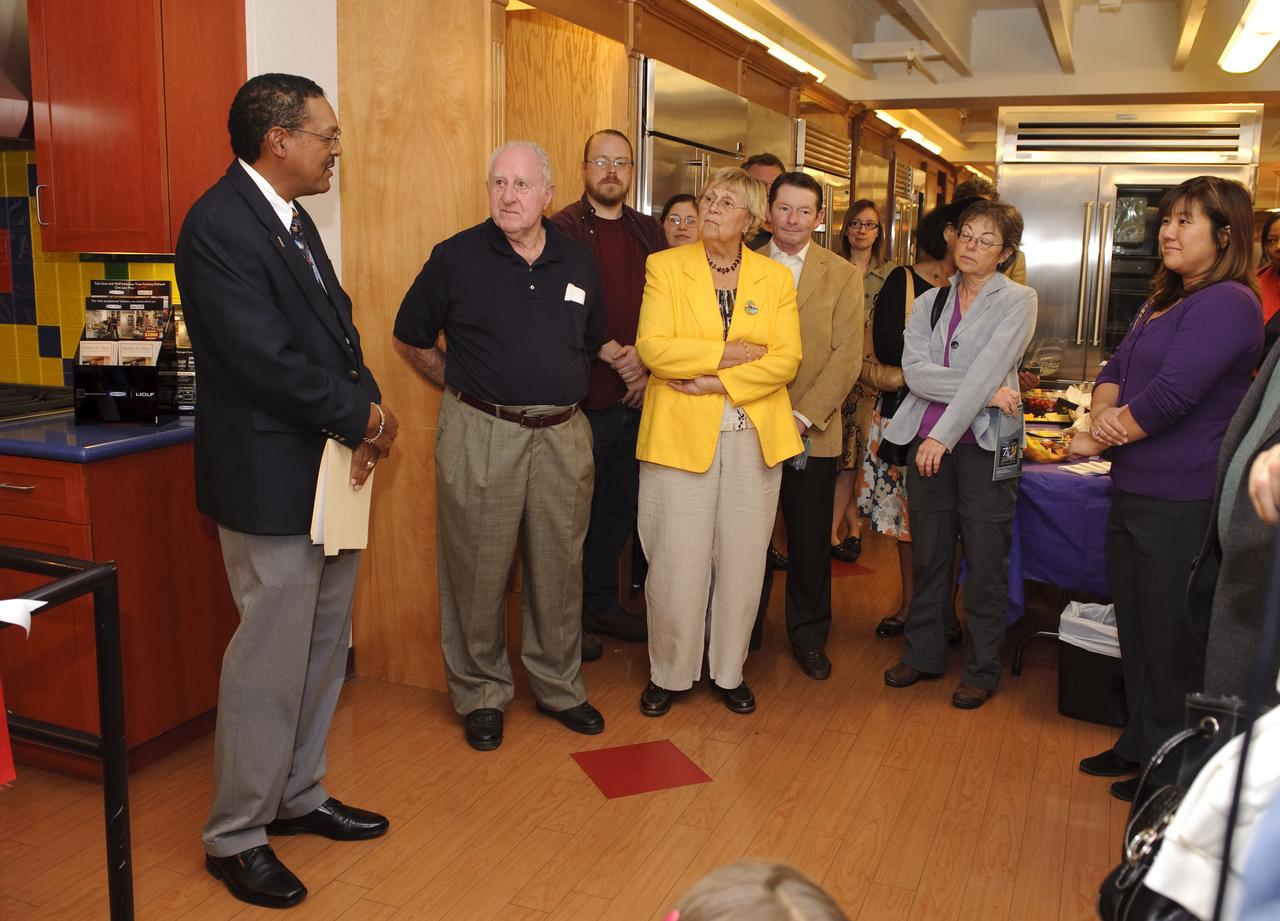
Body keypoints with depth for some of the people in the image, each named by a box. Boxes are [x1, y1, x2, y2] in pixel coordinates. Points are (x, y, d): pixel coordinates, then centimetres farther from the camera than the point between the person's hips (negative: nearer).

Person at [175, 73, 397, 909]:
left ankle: (299, 796, 34)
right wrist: (365, 417, -12)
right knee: (271, 660, 1)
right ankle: (236, 836, 20)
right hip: (271, 479, -9)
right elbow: (266, 360, -23)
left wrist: (367, 411, -5)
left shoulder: (294, 221, 14)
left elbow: (337, 329, 13)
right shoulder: (220, 223, -16)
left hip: (329, 471, 9)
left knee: (323, 647, 17)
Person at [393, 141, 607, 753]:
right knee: (478, 571, 4)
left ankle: (559, 688, 28)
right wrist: (462, 386, 4)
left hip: (562, 436, 3)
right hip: (480, 435, -3)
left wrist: (563, 390, 14)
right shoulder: (456, 257, -2)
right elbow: (411, 340, 6)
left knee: (559, 568, 11)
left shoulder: (578, 263, 9)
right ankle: (480, 695, 22)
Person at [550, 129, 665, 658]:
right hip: (582, 400, -5)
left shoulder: (648, 233, 13)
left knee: (620, 507, 14)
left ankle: (603, 605, 29)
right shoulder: (563, 229, -4)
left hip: (637, 398, 6)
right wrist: (616, 355, -13)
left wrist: (647, 365, -4)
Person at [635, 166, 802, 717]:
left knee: (742, 560, 8)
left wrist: (716, 382, -14)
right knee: (677, 563, 0)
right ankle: (667, 673, 20)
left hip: (754, 438, 2)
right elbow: (653, 348, -10)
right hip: (680, 434, -2)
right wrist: (730, 353, -12)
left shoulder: (776, 278, 8)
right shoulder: (665, 267, 3)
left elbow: (786, 359, -3)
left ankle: (728, 671, 26)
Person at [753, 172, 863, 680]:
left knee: (810, 541, 8)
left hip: (813, 431, 0)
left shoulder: (843, 276, 4)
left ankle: (808, 635, 25)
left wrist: (804, 415, -12)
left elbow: (848, 356, -3)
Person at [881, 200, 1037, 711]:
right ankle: (923, 654, 27)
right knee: (928, 555, 12)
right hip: (927, 439, 4)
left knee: (986, 562, 3)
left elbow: (988, 369, -13)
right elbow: (914, 369, -4)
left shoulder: (1018, 301, -1)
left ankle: (981, 670, 18)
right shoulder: (928, 302, 11)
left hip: (985, 443, -4)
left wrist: (945, 434, -21)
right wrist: (983, 392, -15)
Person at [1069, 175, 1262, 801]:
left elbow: (1172, 394, -22)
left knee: (1173, 640, 3)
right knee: (1135, 628, 19)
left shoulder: (1227, 303, -15)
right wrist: (1105, 413, -8)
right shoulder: (1163, 301, 16)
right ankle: (1139, 745, 34)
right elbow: (1116, 369, 13)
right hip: (1134, 491, 10)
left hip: (1182, 502, -10)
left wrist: (1097, 439, -10)